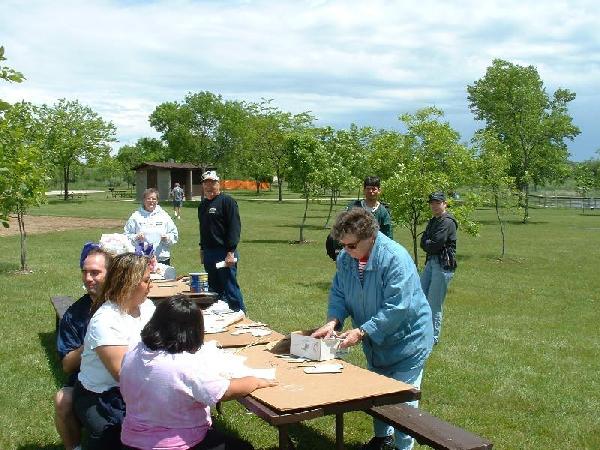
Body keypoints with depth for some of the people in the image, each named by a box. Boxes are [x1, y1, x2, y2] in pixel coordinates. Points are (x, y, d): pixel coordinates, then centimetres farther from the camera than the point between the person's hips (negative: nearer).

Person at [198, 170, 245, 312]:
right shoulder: (203, 204, 17)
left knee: (230, 287, -6)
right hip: (208, 253, 8)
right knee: (214, 289, 12)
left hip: (224, 253, -8)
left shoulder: (227, 201, -8)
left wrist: (231, 252, -20)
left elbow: (235, 228, -14)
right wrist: (202, 250, 19)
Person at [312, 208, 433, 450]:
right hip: (374, 341, 7)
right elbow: (338, 293, 0)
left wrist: (362, 332, -34)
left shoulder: (395, 258, -31)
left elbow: (396, 308, -33)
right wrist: (333, 321, -19)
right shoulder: (345, 258, -9)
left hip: (406, 340, -7)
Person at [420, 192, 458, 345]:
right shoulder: (432, 221, 17)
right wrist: (430, 245, -9)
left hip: (444, 264, -9)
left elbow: (435, 244, -19)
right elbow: (423, 242, 10)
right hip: (431, 262, 9)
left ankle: (433, 337, 6)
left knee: (434, 303, -5)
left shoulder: (447, 222, -13)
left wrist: (427, 244, 0)